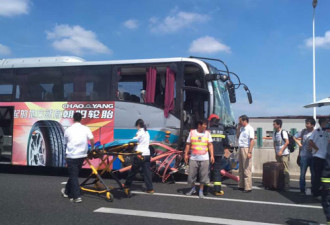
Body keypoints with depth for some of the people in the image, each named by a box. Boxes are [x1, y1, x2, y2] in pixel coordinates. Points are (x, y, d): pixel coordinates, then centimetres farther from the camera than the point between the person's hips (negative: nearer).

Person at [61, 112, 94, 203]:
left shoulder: (68, 130, 1)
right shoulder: (86, 129, 0)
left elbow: (66, 142, 12)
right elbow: (92, 140, -10)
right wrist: (92, 148, 8)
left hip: (71, 156, -2)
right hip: (82, 155, 2)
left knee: (73, 176, 4)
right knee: (74, 174, 19)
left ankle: (77, 196, -3)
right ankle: (67, 191, 36)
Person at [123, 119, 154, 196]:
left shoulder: (140, 132, -6)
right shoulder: (147, 132, 18)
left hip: (140, 154, -7)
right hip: (147, 154, 7)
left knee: (133, 171, 5)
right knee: (147, 172, 6)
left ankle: (127, 186, 16)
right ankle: (150, 189, 3)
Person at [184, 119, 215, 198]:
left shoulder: (207, 133, 6)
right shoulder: (192, 132, 4)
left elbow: (210, 145, 3)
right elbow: (188, 144, 7)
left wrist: (212, 155, -6)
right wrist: (186, 154, 0)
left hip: (204, 159, 0)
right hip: (193, 158, 0)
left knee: (203, 176, 0)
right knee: (191, 175, 4)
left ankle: (201, 191, 15)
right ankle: (193, 189, 27)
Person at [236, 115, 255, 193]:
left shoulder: (250, 128, -11)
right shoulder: (242, 128, 14)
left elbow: (252, 141, -17)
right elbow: (237, 136, 22)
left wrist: (250, 152, -23)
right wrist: (238, 128, 10)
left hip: (246, 149, -9)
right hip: (241, 148, 9)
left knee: (247, 169, -7)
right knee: (241, 169, 14)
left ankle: (248, 187, -2)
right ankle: (241, 186, 23)